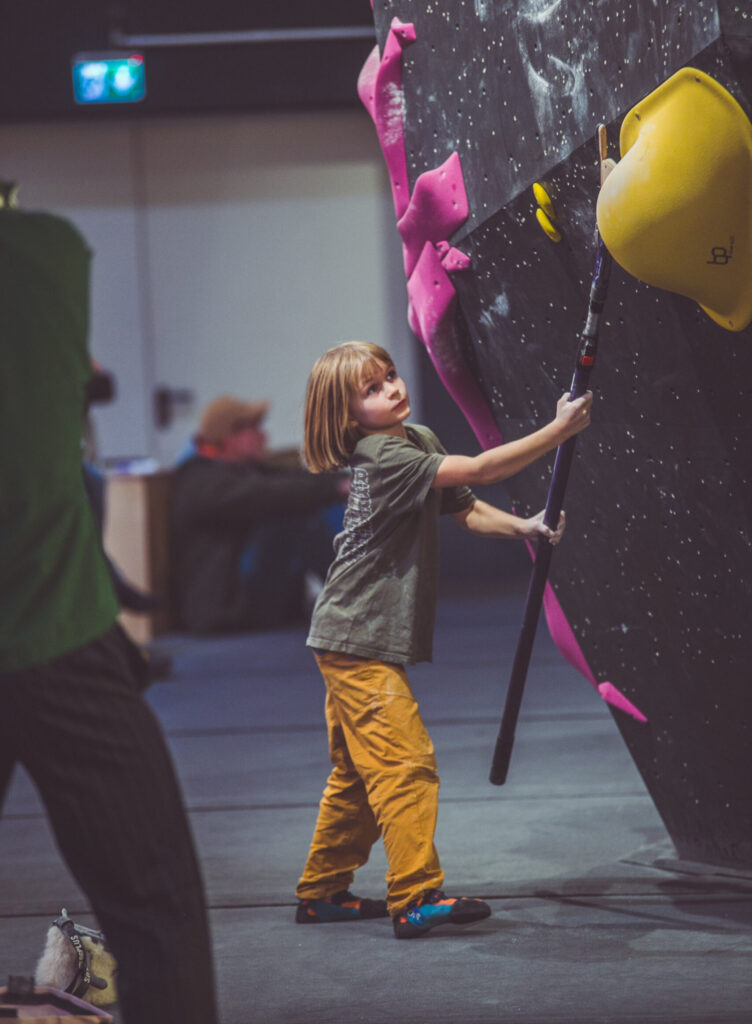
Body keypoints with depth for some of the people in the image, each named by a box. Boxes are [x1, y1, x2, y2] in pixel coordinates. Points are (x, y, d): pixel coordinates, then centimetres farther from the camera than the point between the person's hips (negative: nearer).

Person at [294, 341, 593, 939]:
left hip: (361, 642, 10)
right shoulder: (380, 457, -20)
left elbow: (466, 509, 10)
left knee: (358, 774, 15)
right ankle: (416, 900, -12)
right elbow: (476, 471, -29)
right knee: (406, 763, -12)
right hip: (359, 642, -10)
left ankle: (322, 892, 24)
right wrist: (557, 432, -29)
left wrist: (520, 527, -9)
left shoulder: (419, 440, 10)